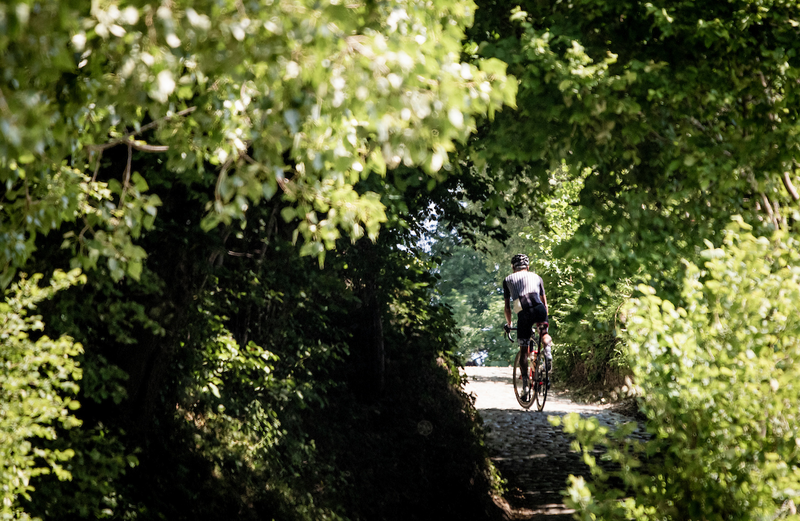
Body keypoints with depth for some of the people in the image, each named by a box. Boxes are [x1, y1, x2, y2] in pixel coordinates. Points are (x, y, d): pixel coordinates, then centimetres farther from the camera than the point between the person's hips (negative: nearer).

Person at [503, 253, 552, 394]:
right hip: (538, 308, 0)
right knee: (544, 333, 26)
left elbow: (507, 306, 25)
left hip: (523, 312, 0)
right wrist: (545, 317, 48)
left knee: (523, 350, 9)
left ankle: (525, 383, 6)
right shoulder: (536, 277, 29)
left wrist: (508, 323, 38)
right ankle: (547, 347, -7)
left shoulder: (508, 280, 26)